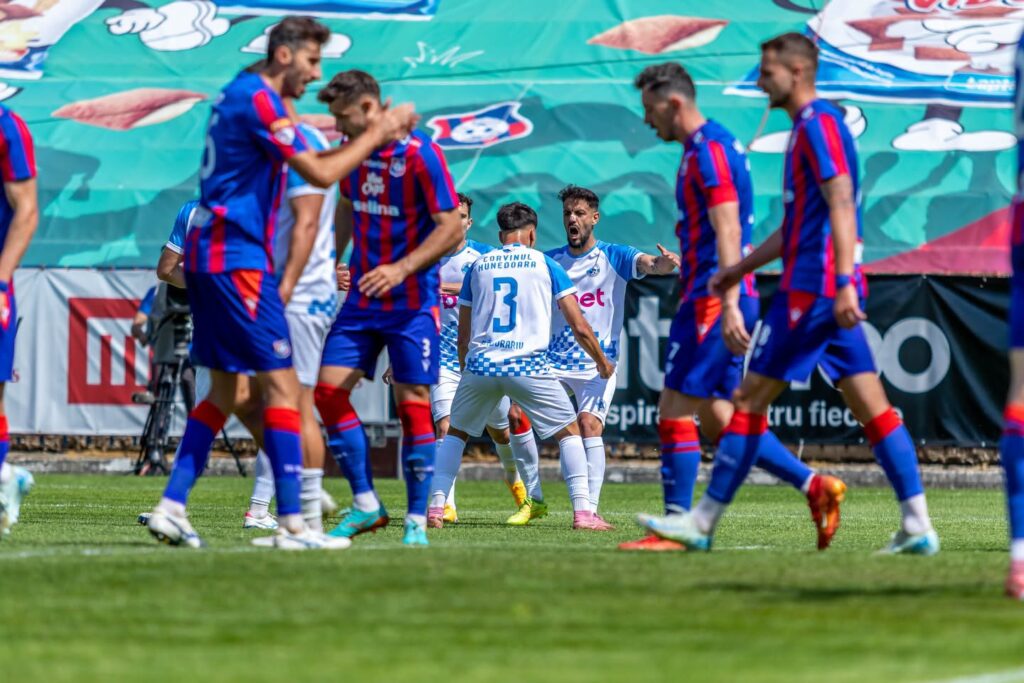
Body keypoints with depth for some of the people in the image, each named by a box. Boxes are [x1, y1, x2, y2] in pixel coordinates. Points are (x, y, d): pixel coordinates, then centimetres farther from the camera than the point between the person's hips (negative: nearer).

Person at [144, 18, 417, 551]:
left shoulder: (239, 94, 18)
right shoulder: (258, 100, -14)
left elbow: (309, 165, 24)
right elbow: (321, 174, -16)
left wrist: (375, 136, 15)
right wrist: (375, 135, -5)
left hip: (209, 255, 10)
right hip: (237, 260, -10)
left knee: (223, 391, 14)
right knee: (281, 384, -9)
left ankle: (171, 507, 9)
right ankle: (290, 525, -12)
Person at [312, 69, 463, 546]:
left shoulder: (419, 154, -16)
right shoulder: (352, 150, 4)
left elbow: (451, 228, -16)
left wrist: (402, 269, -26)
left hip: (412, 303, -6)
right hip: (362, 298, 6)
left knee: (413, 404, -6)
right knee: (329, 390, -3)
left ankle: (417, 521, 3)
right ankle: (366, 505, 5)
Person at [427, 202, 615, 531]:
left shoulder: (479, 265, 16)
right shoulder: (545, 264, 9)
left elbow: (463, 336, 19)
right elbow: (579, 327, 6)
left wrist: (466, 372, 35)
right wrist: (602, 362, 22)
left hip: (480, 365, 2)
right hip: (529, 365, -2)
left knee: (456, 432, 22)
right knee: (569, 431, 11)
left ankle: (435, 507, 11)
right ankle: (583, 512, -2)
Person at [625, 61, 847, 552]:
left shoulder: (708, 150, -12)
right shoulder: (712, 146, 19)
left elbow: (727, 232, -21)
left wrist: (729, 305, -28)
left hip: (712, 300, -10)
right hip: (717, 301, 10)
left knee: (675, 412, -7)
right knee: (718, 419, 10)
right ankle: (816, 487, 6)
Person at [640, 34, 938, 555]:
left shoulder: (819, 125, -10)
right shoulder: (807, 128, 21)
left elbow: (842, 206, -21)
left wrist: (844, 283, -28)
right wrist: (739, 270, 32)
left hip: (814, 288, -10)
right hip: (832, 291, 10)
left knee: (750, 397, -4)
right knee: (870, 406, 4)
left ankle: (703, 522, -1)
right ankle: (917, 525, -1)